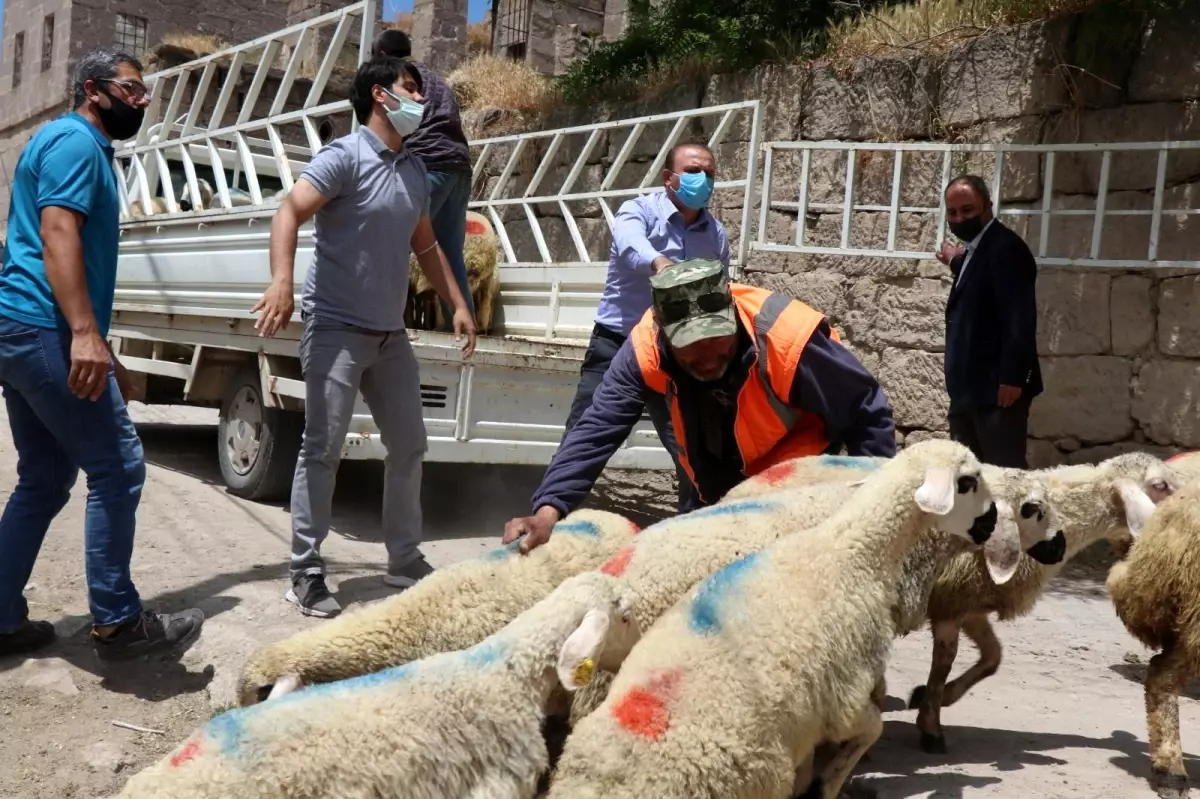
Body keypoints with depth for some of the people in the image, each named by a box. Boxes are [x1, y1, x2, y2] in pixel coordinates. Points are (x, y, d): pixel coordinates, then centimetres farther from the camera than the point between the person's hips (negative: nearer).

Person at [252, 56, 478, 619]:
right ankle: (306, 574, 4)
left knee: (408, 445, 10)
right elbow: (289, 212, -21)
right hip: (336, 328, -8)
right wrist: (282, 282, -37)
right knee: (323, 449, -5)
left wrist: (458, 305, 20)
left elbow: (425, 245, 24)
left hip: (390, 333, 8)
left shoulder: (414, 171, 14)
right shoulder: (346, 156, -9)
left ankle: (404, 560, 23)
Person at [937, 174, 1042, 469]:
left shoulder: (1005, 248, -13)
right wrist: (957, 263, 29)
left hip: (997, 388, -9)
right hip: (969, 388, 10)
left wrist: (1012, 378, -23)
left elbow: (1020, 319, -20)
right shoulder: (977, 249, 16)